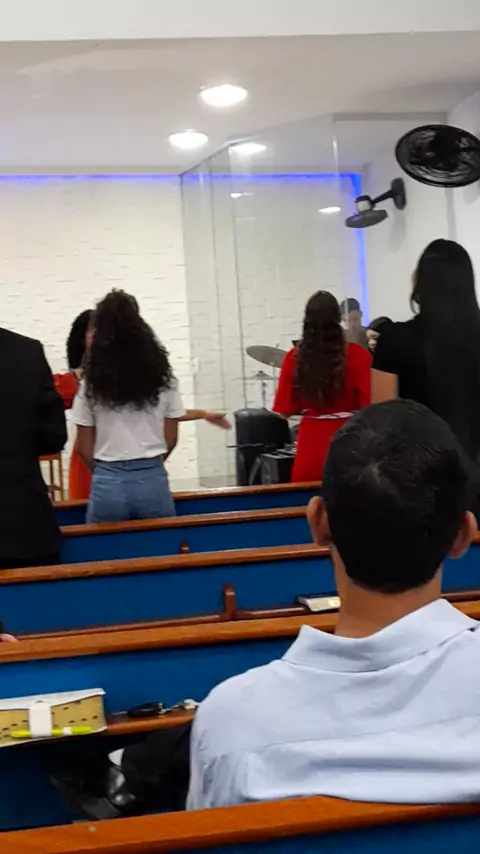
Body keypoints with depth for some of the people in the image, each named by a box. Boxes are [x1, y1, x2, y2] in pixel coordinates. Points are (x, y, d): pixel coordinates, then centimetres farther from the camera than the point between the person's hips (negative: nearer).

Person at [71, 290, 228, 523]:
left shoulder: (91, 382, -4)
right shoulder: (161, 376, 1)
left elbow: (84, 447, -1)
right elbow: (171, 438, 6)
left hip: (108, 483, -1)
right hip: (153, 480, 2)